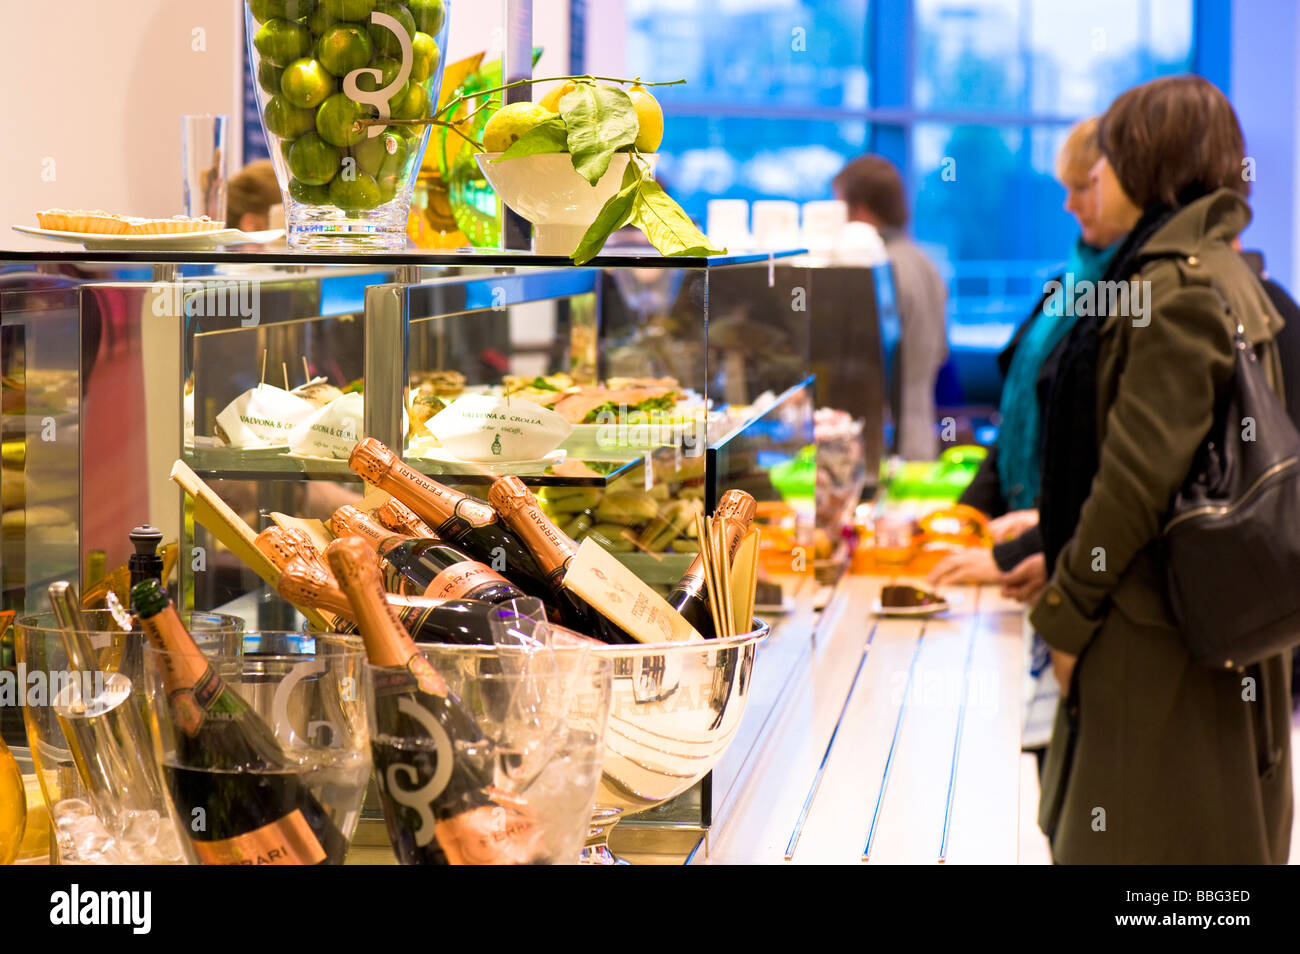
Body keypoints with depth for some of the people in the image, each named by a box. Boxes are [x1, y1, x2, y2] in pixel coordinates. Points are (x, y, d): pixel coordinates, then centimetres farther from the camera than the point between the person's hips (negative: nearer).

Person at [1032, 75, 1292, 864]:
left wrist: (1065, 614, -12)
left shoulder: (1176, 289, -18)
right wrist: (1064, 554, 20)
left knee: (1141, 842, -2)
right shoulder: (1229, 277, 13)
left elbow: (1139, 479, -21)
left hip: (1158, 637, -10)